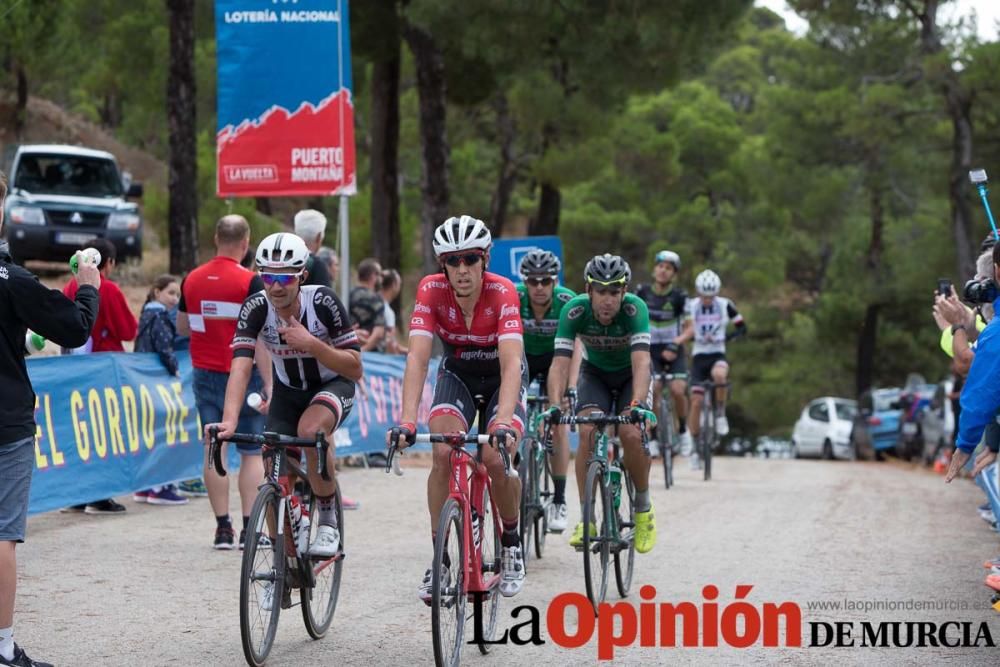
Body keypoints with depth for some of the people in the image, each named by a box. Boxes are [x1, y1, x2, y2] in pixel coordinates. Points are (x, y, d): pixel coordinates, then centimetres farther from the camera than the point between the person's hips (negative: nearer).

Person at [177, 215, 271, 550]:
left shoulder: (192, 279, 4)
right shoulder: (250, 281, -11)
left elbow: (181, 326, 15)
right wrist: (268, 383, -12)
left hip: (205, 375, 4)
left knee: (214, 450, 6)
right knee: (252, 453, 4)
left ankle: (223, 528, 4)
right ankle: (250, 528, -2)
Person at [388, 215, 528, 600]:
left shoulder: (502, 292, -30)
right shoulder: (431, 290, -24)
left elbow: (511, 363, -39)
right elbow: (417, 358, -31)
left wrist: (504, 422, -53)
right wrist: (407, 421, -44)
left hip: (501, 376, -2)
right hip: (457, 373, 2)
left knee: (497, 459, -21)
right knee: (443, 454, -22)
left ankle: (511, 542, 6)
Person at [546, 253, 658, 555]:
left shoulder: (635, 309, -32)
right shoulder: (574, 310, -28)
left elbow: (641, 362, -42)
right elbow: (560, 363, -32)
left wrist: (638, 404, -58)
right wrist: (554, 405, -48)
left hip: (630, 375, -1)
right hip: (595, 373, 1)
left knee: (631, 434, -25)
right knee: (588, 432, -24)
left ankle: (644, 508, 0)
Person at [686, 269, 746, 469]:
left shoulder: (725, 306, -4)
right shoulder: (690, 307, -4)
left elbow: (742, 327, -1)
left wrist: (729, 336, -20)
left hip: (718, 355, -1)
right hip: (699, 356, 1)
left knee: (719, 374, -37)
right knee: (696, 402, -7)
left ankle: (720, 413, -13)